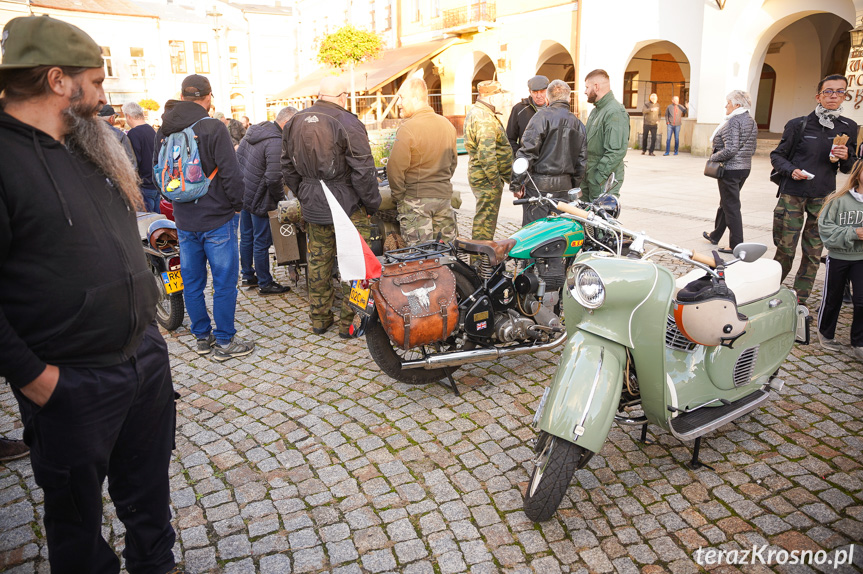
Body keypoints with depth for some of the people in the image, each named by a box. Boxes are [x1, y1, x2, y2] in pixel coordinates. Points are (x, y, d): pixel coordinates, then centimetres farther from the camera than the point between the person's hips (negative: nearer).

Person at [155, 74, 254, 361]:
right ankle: (224, 342, 10)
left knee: (192, 281, 14)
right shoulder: (213, 128, -14)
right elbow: (230, 173, -17)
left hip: (184, 220, 6)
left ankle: (202, 337, 25)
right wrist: (237, 204, -2)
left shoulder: (164, 131, 4)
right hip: (216, 219, -6)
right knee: (224, 281, 4)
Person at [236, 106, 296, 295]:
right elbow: (274, 178, -27)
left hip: (243, 193, 9)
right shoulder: (276, 142, -21)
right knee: (262, 242, 2)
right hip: (259, 200, -9)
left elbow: (237, 157, 19)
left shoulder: (253, 131, 9)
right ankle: (265, 284, 13)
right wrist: (280, 197, -11)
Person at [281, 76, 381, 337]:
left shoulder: (295, 122, 8)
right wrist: (372, 203, -4)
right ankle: (348, 321, 10)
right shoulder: (348, 124, -13)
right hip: (347, 207, -6)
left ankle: (319, 318, 26)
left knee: (318, 262, 15)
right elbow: (363, 171, -16)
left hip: (313, 207, 6)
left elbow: (288, 168, 14)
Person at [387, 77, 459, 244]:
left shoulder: (407, 128, -14)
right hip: (444, 196, 7)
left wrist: (398, 197, -2)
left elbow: (395, 168, -14)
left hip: (416, 199, -6)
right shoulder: (447, 125, 8)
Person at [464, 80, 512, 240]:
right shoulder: (485, 119, -19)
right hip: (487, 178, -11)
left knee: (484, 217, 19)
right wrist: (495, 180, -22)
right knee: (486, 219, -5)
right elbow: (486, 153, -26)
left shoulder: (474, 112, 16)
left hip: (478, 174, 11)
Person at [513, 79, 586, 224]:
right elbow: (582, 161, 14)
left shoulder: (542, 116, -5)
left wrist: (517, 182, -9)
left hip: (540, 185, -6)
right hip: (565, 186, 6)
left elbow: (527, 151, -13)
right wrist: (574, 187, 22)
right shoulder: (578, 123, 14)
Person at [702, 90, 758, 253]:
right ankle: (715, 235, 35)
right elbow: (752, 149, 16)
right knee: (725, 203, 21)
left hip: (730, 169, -9)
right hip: (745, 168, 10)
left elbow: (730, 149, -24)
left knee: (731, 207, -3)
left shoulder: (733, 121, -16)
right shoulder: (752, 122, 12)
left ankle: (737, 245, 0)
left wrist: (713, 157, -10)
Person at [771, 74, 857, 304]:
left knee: (813, 253, 5)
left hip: (824, 198, 3)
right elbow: (777, 155, 5)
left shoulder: (849, 128, 8)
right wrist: (791, 170, -14)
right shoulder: (798, 125, 0)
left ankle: (799, 302, 16)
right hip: (792, 195, -2)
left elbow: (849, 169, 15)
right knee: (785, 249, -2)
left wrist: (846, 158, -9)